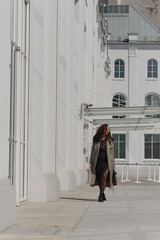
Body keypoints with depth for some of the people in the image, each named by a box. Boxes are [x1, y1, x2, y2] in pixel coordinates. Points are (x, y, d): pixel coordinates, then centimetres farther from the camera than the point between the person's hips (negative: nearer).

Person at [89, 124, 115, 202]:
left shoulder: (110, 140, 10)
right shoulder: (96, 140, 8)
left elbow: (112, 153, 11)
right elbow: (93, 151, 10)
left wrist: (113, 165, 8)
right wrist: (91, 163, 4)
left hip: (107, 162, -1)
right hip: (98, 162, 1)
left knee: (104, 177, -17)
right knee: (99, 179, 5)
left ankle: (101, 195, -11)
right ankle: (102, 193, 27)